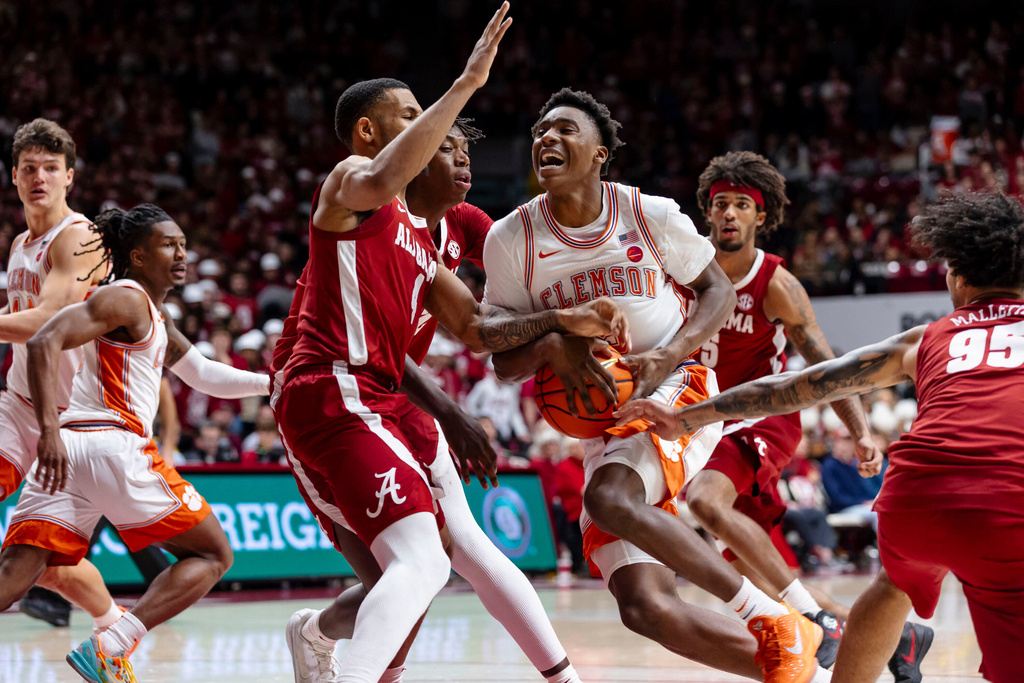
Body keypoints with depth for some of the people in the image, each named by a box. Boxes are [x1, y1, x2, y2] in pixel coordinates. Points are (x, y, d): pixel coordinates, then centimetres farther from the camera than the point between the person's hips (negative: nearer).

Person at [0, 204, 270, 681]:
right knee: (212, 556, 4)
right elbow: (43, 343, -14)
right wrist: (49, 428, -24)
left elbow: (203, 376, 37)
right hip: (115, 444, -8)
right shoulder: (126, 299, -1)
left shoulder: (154, 318, 29)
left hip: (63, 455, 9)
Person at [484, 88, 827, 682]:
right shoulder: (512, 240, -1)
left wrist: (671, 353, -12)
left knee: (610, 498, -35)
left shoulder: (651, 215, -4)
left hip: (679, 389, -3)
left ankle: (774, 620, -25)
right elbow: (504, 362, 3)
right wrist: (551, 345, -20)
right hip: (603, 420, 4)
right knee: (645, 607, -14)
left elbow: (718, 288, 7)